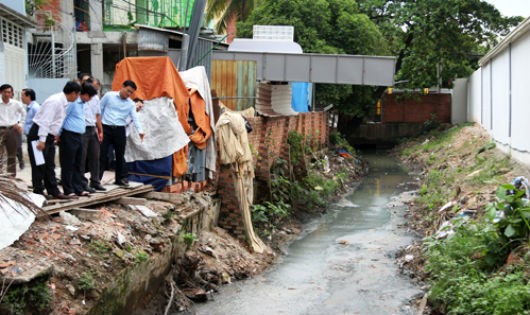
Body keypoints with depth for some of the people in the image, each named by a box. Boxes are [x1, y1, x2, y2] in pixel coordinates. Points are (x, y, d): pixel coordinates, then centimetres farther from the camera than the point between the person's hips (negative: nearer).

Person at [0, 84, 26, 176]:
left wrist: (19, 124, 11)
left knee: (12, 154, 11)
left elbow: (23, 114, 16)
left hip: (13, 130, 3)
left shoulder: (16, 104, -1)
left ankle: (11, 175, 20)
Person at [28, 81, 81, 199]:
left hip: (49, 136, 10)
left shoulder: (64, 103, 8)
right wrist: (42, 140, -26)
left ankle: (54, 191, 16)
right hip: (39, 135, -10)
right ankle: (38, 193, 5)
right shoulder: (55, 101, -21)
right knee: (39, 166, -2)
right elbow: (45, 121, -24)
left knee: (50, 166, 12)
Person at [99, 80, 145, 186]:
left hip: (120, 130, 2)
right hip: (106, 128, -2)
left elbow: (135, 118, -4)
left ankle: (121, 178, 19)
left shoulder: (131, 104, 5)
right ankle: (97, 178, 3)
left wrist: (140, 130, -21)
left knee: (120, 155, 9)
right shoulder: (109, 96, 0)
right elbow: (99, 109, 6)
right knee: (102, 154, -1)